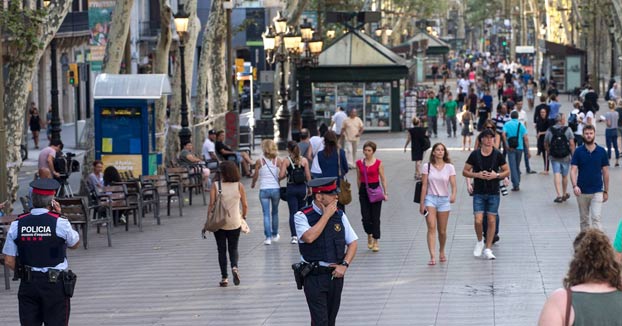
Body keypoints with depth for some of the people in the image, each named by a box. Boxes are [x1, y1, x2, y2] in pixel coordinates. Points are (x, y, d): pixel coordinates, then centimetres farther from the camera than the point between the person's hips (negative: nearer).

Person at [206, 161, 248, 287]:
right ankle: (234, 267, -14)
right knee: (233, 248, 14)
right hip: (235, 223, 1)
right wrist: (243, 216, 19)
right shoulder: (239, 186, -4)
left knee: (222, 250, 9)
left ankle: (224, 277, 7)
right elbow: (245, 205, 0)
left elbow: (211, 204, -12)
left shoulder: (215, 186, -8)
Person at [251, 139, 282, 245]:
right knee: (275, 212, 19)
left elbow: (256, 176, 1)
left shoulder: (259, 161, -5)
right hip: (276, 189, 2)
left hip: (264, 190, -2)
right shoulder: (278, 160, -3)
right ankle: (275, 235, 30)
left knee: (266, 214, 0)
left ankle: (268, 237, -9)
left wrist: (253, 184, 21)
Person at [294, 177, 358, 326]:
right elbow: (309, 237, -26)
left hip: (336, 274, 5)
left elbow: (352, 242, 10)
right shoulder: (302, 217, -8)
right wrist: (326, 216, -17)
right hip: (315, 276, -5)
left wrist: (344, 265, -5)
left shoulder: (339, 215, 5)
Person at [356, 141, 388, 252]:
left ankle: (376, 241, 8)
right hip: (364, 190, 2)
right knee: (365, 217, -1)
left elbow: (383, 179, -1)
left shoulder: (378, 163, -4)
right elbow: (358, 179, 11)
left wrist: (385, 193, -4)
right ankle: (369, 235, 26)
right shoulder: (359, 163, 3)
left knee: (375, 217, 0)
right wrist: (360, 191, 11)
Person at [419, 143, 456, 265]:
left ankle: (441, 252, 34)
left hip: (444, 200, 1)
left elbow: (453, 185, -5)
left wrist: (453, 194, -27)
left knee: (442, 231, 8)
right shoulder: (427, 167, 1)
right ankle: (432, 256, -23)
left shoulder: (449, 167, 1)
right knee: (431, 227, -16)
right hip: (430, 199, -1)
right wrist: (422, 204, -1)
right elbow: (424, 186, 1)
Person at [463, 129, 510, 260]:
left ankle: (488, 249, 11)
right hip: (478, 192, -1)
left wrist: (497, 175, -13)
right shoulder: (475, 154, -3)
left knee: (491, 220, 2)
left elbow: (507, 171, 6)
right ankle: (479, 241, 19)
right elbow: (465, 171, 2)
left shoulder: (498, 155, -1)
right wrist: (477, 175, -14)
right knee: (478, 221, -8)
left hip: (493, 192, 1)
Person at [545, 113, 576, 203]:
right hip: (566, 157, 0)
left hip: (554, 157, 0)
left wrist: (548, 152, 26)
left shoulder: (550, 130, -1)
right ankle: (564, 195, 30)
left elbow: (546, 144, 8)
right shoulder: (568, 130, -6)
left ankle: (559, 195, -19)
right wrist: (573, 155, -2)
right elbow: (572, 144, -10)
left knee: (557, 175, -4)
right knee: (565, 176, 14)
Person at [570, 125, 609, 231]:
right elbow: (573, 170, -7)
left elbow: (605, 172, 5)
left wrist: (606, 191, 6)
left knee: (596, 218, -12)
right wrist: (574, 186, -24)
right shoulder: (578, 151, -2)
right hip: (582, 192, 1)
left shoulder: (601, 151, 0)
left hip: (597, 191, -1)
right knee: (584, 220, 12)